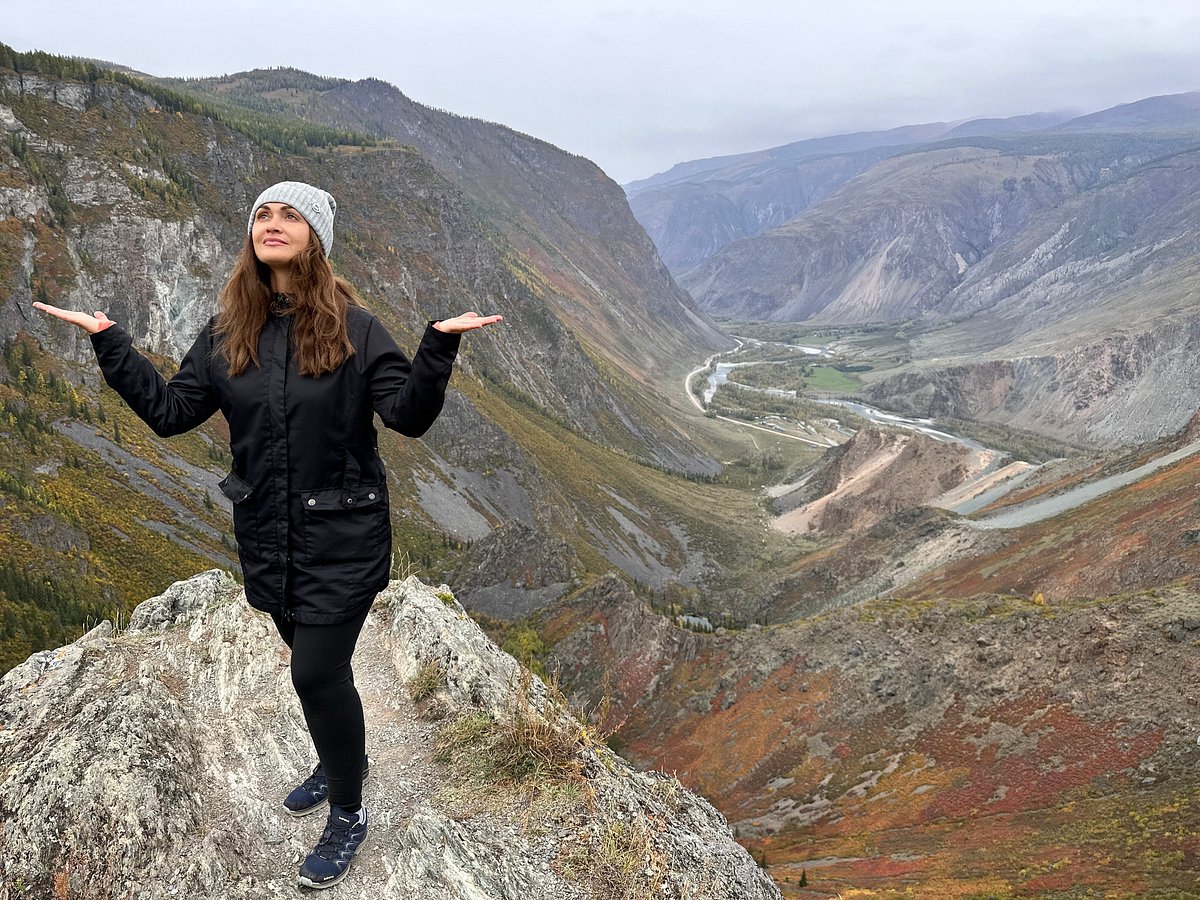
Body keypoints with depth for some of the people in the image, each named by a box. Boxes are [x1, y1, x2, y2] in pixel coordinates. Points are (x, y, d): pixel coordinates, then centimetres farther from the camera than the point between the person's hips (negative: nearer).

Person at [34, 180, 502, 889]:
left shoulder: (353, 327, -12)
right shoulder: (228, 333, 1)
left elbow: (409, 416, -17)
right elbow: (169, 410, 5)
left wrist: (439, 347, -32)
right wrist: (111, 343, 0)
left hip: (342, 539, -5)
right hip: (267, 538, 5)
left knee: (318, 674, -3)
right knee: (315, 665, 20)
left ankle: (348, 816, 20)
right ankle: (343, 762, 48)